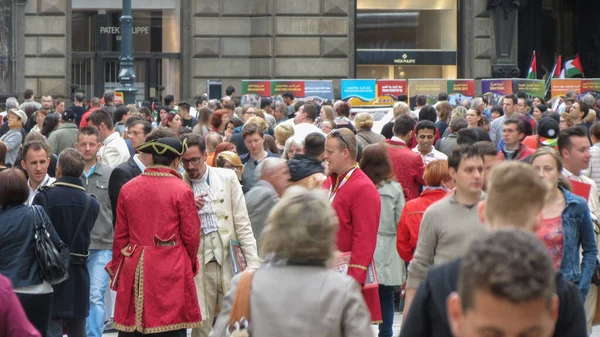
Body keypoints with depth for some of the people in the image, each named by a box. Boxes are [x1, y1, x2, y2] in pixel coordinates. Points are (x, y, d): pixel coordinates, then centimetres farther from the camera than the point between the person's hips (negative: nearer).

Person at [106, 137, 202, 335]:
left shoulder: (128, 188, 4)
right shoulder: (182, 190, -7)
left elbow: (120, 234, 9)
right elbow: (191, 235, -2)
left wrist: (116, 267, 19)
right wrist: (191, 263, 16)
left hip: (133, 268, 4)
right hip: (171, 270, -4)